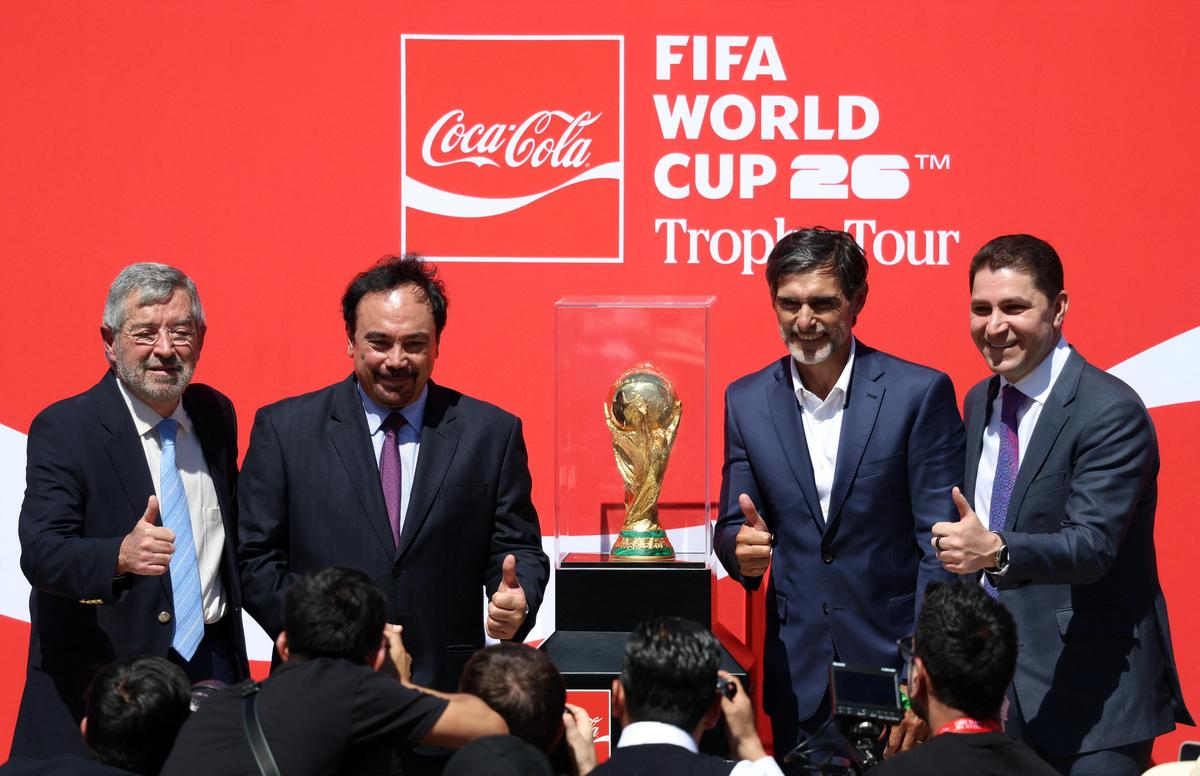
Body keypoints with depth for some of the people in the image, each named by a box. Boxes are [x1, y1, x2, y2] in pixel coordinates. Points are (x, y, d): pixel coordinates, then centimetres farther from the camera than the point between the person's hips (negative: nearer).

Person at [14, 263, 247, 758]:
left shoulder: (216, 414, 9)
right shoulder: (63, 429, -10)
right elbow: (40, 554, -21)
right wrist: (120, 556, -40)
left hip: (211, 662, 5)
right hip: (101, 677, -5)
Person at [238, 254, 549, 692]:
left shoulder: (491, 433, 6)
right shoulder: (284, 429, 4)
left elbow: (519, 551, 8)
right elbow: (255, 558, 3)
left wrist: (517, 602, -15)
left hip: (445, 690, 1)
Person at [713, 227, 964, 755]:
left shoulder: (920, 393, -7)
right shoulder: (746, 401, 5)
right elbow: (732, 525, 10)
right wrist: (742, 547, -15)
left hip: (894, 661, -3)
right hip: (798, 680, 3)